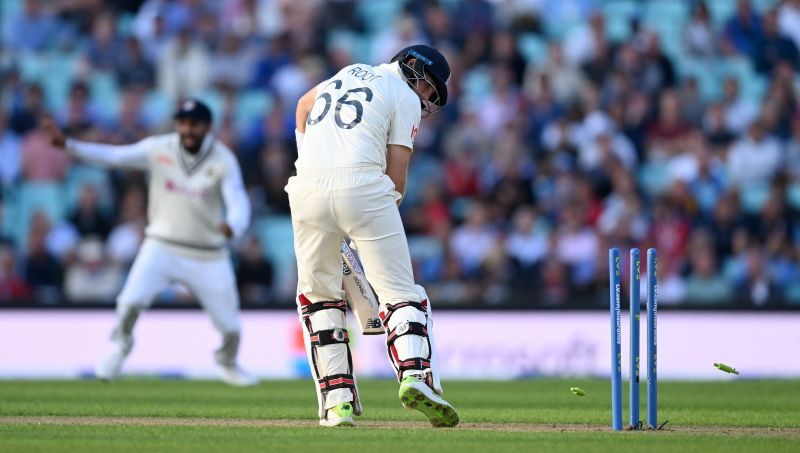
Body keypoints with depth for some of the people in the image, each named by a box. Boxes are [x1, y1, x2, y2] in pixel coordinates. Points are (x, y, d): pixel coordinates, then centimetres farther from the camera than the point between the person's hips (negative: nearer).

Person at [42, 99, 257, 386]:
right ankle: (120, 346, 11)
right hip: (162, 247, 0)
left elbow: (239, 204, -21)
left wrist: (232, 226, -45)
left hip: (208, 257, 0)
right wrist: (68, 144, -23)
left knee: (230, 326, 3)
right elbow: (113, 155, -10)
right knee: (131, 301, -21)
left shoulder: (223, 160, -10)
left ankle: (228, 365, 38)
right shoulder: (159, 149, -6)